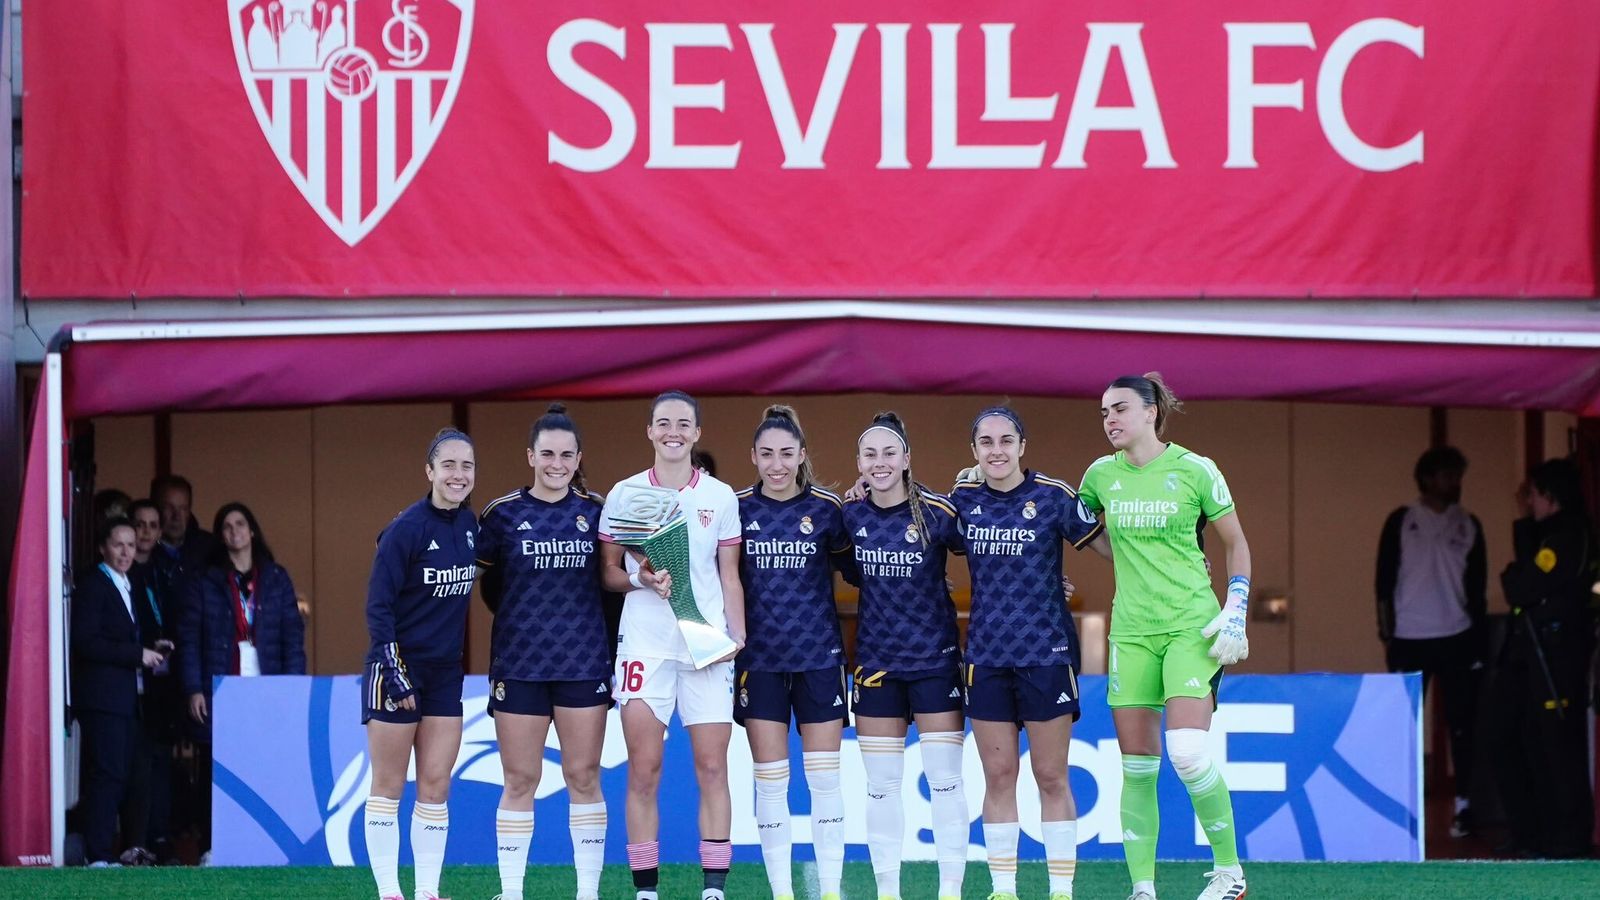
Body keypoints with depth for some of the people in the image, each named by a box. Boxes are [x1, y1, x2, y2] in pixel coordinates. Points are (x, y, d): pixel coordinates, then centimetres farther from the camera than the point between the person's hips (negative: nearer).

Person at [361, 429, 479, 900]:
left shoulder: (469, 524, 5)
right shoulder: (407, 528, -14)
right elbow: (378, 605, -14)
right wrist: (392, 672, -18)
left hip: (444, 672, 6)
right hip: (397, 669, -6)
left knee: (436, 786, 5)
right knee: (388, 786, 1)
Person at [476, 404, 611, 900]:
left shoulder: (595, 512, 4)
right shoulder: (503, 514, -1)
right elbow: (488, 579, 8)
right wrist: (523, 618, 4)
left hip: (584, 663, 1)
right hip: (519, 664, -1)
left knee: (583, 777, 3)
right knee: (520, 780, 1)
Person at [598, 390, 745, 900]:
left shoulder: (720, 496, 8)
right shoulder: (625, 494, 5)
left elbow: (729, 576, 10)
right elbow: (607, 572, 8)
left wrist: (737, 634, -2)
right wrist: (640, 579, -12)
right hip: (645, 644, -1)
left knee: (712, 770, -2)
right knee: (643, 773, -3)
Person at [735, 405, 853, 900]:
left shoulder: (827, 507, -1)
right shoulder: (737, 508, 1)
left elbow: (856, 570, 6)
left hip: (819, 656, -1)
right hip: (759, 659, 1)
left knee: (824, 778, 1)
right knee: (769, 780, 2)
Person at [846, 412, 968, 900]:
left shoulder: (937, 512, -11)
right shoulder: (851, 516, 0)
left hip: (934, 657, -3)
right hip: (876, 659, 3)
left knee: (945, 779, -2)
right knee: (880, 783, 6)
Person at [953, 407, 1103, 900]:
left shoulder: (1053, 496, -5)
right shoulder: (963, 500, 5)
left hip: (1046, 652, -3)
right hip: (986, 653, 3)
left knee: (1051, 776, 0)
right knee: (998, 775, 6)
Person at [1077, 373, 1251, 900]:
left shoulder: (1195, 470, -4)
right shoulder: (1101, 474, 6)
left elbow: (1236, 544, 5)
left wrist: (1236, 614, -4)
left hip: (1191, 628, -4)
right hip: (1131, 633, 4)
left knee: (1187, 753, -19)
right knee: (1136, 764, 2)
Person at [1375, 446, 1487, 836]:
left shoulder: (1468, 525, 10)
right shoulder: (1401, 522, 3)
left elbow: (1477, 584, 12)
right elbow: (1385, 579, 2)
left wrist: (1478, 637, 7)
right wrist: (1386, 634, -3)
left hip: (1456, 638, 2)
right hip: (1410, 639, -2)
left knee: (1461, 724, -1)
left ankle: (1463, 805, 1)